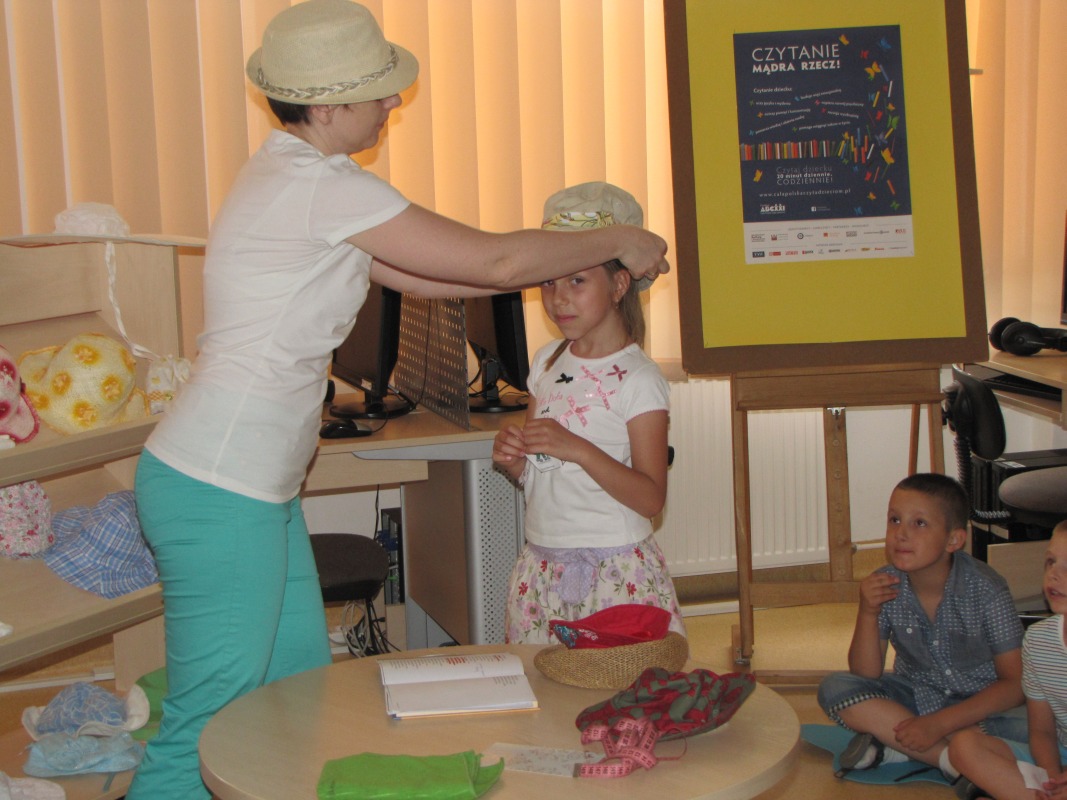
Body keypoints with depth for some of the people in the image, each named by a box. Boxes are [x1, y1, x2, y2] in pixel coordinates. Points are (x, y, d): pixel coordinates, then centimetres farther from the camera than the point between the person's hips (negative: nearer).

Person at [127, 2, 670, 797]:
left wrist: (568, 266, 15)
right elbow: (496, 261, -16)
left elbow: (421, 278, 18)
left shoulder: (292, 176, 13)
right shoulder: (319, 185, -18)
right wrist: (619, 242, -1)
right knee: (210, 729, -1)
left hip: (259, 488, 10)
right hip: (220, 492, -10)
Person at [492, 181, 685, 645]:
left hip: (616, 574, -6)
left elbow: (651, 498, -15)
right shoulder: (547, 363, 9)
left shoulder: (638, 379, -10)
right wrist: (512, 459, -6)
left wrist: (578, 449, -24)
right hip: (540, 568, 6)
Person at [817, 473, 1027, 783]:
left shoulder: (985, 589, -19)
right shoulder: (884, 586, -12)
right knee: (834, 689, -21)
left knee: (1032, 723, -33)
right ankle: (951, 759, -24)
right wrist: (868, 613, -28)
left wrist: (939, 723, -27)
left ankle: (895, 749, -23)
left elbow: (1014, 684, -19)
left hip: (980, 704, -2)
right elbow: (866, 675, -10)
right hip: (915, 698, 3)